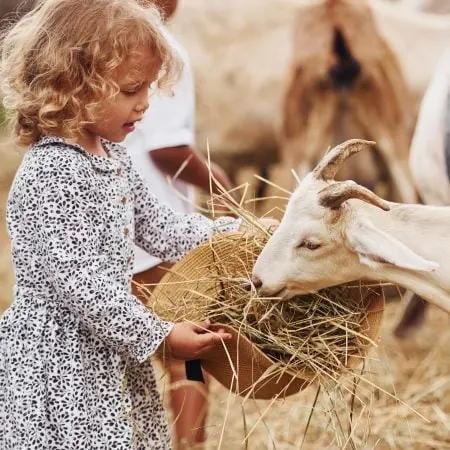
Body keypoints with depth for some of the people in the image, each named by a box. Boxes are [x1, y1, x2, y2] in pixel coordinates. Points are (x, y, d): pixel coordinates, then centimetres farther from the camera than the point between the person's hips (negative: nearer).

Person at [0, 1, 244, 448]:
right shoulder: (51, 174, -23)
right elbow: (80, 285, -25)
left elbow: (155, 225, 19)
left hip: (107, 353, 9)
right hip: (58, 367, -9)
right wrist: (159, 337, -19)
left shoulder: (109, 157, 7)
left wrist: (234, 234, 11)